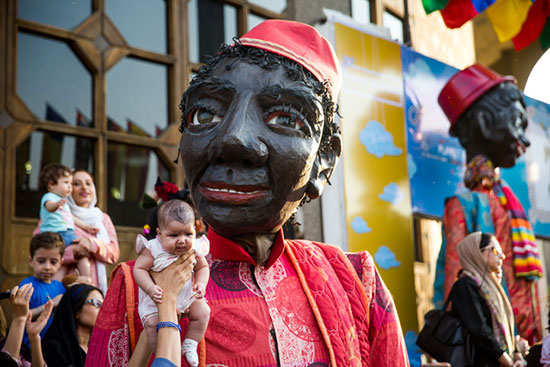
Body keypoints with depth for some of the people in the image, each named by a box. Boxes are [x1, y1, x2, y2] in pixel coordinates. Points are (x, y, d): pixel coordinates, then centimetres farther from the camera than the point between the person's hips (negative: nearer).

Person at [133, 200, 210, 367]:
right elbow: (139, 269, -19)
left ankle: (189, 345, 17)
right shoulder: (153, 250, -23)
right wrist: (151, 288, -32)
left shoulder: (194, 249, -12)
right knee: (153, 322, -21)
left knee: (203, 312, -4)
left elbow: (202, 267, 3)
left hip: (186, 294, 4)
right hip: (157, 297, -3)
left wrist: (200, 284, -16)